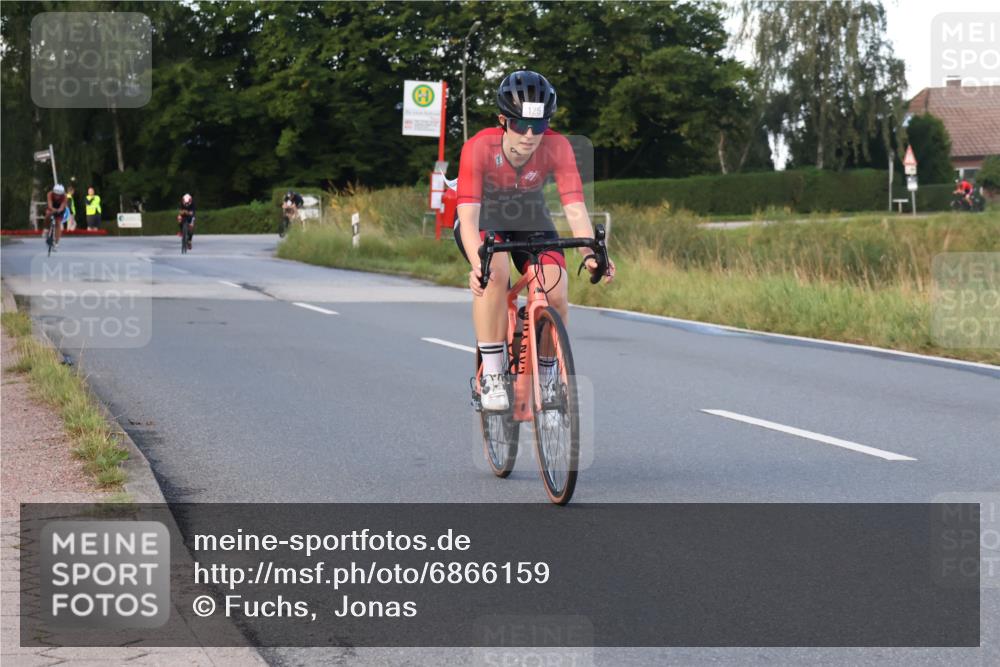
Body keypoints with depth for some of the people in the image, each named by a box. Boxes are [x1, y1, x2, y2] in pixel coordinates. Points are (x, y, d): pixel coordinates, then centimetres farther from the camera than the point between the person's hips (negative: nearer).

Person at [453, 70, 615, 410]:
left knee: (556, 294, -20)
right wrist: (477, 264, -58)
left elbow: (575, 209, -33)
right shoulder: (479, 147, -33)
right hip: (485, 219, -2)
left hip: (530, 220, 2)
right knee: (495, 273, -34)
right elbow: (468, 215, -40)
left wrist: (590, 254, -51)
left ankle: (546, 379, 5)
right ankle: (492, 377, -22)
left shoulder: (557, 147, -28)